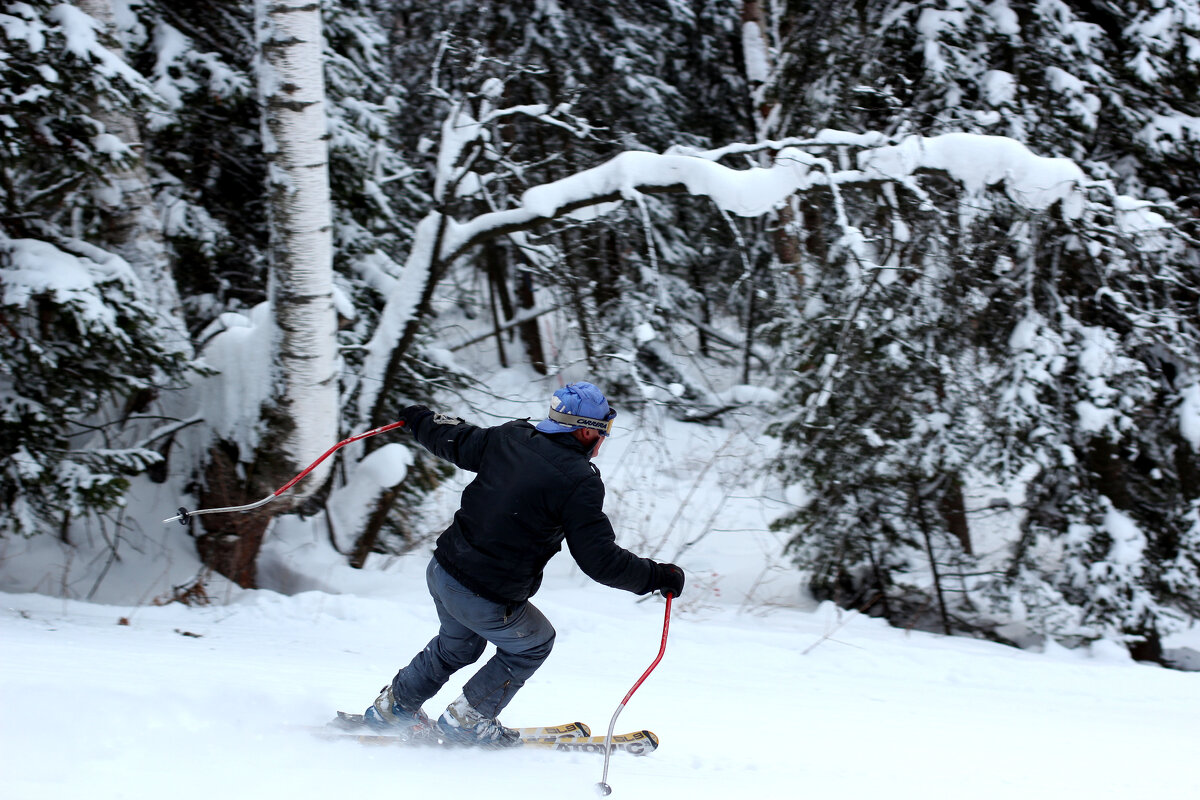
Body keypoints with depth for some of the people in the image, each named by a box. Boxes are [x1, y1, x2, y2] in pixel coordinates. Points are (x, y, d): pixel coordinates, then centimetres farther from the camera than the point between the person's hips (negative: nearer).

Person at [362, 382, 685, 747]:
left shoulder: (509, 438, -1)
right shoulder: (579, 483, -19)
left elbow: (453, 440, 17)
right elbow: (600, 558, -18)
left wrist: (420, 420, 38)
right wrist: (658, 577, -6)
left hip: (441, 572, 7)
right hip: (488, 603, -7)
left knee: (456, 644, 35)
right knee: (534, 644, 24)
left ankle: (392, 706, 46)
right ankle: (466, 720, 26)